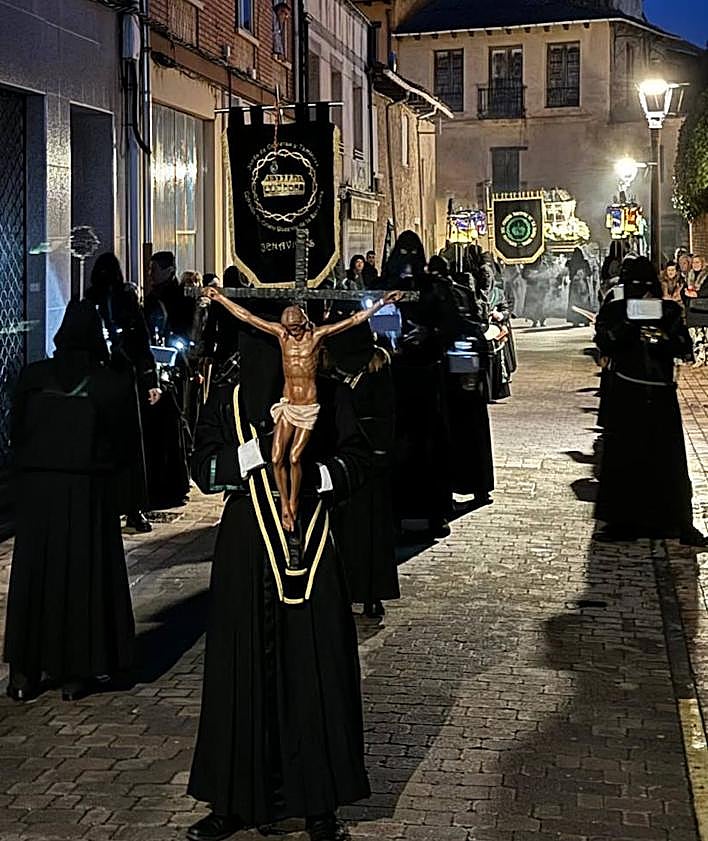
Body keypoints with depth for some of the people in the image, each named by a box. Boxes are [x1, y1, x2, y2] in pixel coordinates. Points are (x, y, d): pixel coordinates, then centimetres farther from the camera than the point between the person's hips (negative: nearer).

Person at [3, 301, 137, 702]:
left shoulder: (32, 376, -4)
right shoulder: (114, 383, -9)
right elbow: (128, 442, -1)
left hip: (36, 488, 2)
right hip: (90, 491, -2)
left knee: (33, 574, 11)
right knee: (83, 575, 7)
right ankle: (76, 673, 10)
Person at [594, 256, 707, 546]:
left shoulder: (670, 311, 8)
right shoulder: (613, 311, 6)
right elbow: (604, 343, -8)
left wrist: (664, 339, -19)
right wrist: (628, 324, -20)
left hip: (661, 394, 1)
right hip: (626, 394, -1)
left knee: (668, 458, 0)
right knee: (625, 456, 1)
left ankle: (680, 523, 6)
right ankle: (623, 521, 9)